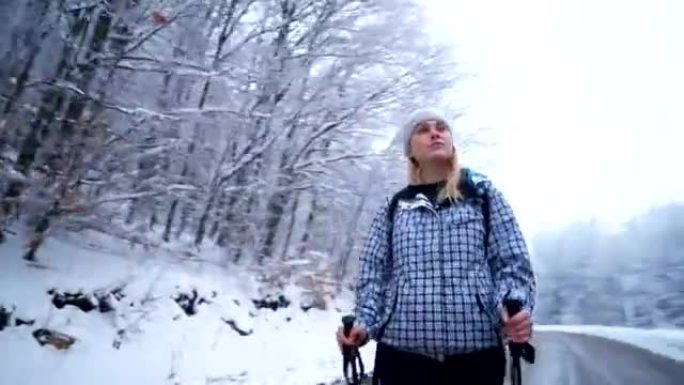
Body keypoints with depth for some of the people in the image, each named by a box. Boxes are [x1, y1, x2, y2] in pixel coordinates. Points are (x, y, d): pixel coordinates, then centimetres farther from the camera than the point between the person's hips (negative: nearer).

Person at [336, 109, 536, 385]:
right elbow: (373, 273, 10)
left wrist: (515, 310, -15)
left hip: (476, 350, 0)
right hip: (403, 351, 1)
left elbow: (512, 264, 5)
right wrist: (364, 323, -7)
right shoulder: (391, 210, 14)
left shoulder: (484, 194, 11)